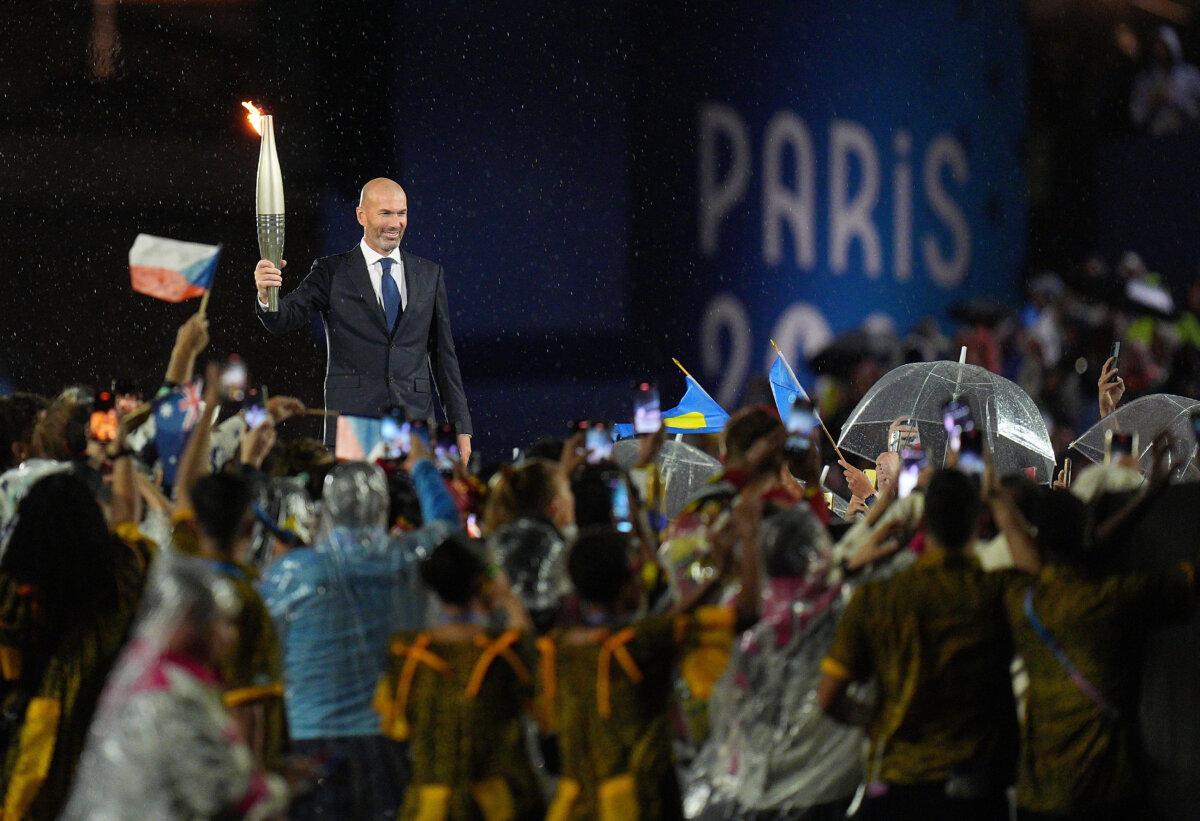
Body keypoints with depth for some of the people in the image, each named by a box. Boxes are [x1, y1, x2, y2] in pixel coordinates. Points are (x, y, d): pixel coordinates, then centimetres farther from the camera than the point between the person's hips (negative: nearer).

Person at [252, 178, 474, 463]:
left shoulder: (429, 274, 13)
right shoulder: (332, 271, 4)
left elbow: (444, 354, 14)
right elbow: (284, 319, -7)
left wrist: (461, 427, 11)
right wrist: (266, 295, -31)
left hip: (415, 421, 3)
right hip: (353, 426, -2)